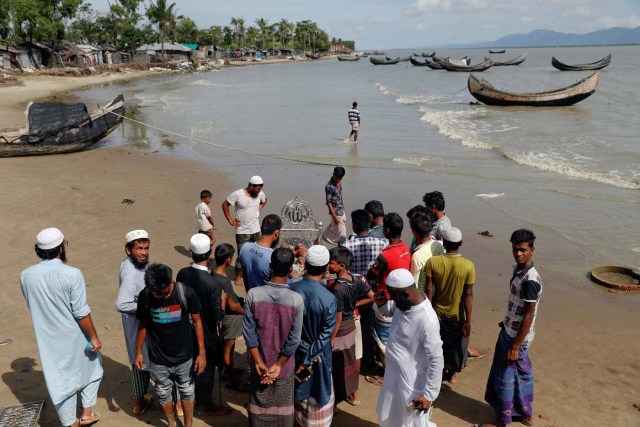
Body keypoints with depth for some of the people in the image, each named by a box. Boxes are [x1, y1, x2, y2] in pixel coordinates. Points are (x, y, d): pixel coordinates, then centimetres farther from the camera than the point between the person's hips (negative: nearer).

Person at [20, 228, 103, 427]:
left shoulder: (26, 276, -9)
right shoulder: (72, 274, -22)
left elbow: (33, 305, 8)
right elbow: (81, 312, -18)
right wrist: (94, 337, -7)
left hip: (48, 340, 3)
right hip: (75, 337, -3)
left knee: (59, 381, 16)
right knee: (91, 367, 24)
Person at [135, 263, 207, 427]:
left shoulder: (186, 293, -21)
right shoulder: (144, 296, -15)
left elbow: (197, 321, -9)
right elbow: (143, 324, 1)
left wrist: (202, 352, -8)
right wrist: (138, 351, 6)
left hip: (184, 357, -1)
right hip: (158, 360, 1)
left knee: (187, 392, 17)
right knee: (163, 394, 19)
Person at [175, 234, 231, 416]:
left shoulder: (182, 274, -13)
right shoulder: (211, 283, -30)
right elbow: (218, 317, -24)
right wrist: (223, 299, -8)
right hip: (205, 334, -5)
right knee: (206, 368, 15)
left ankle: (195, 397, 46)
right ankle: (207, 405, 34)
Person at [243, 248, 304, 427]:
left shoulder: (253, 294, -18)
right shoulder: (296, 300, -20)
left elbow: (248, 332, -13)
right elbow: (294, 339, -17)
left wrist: (258, 361, -6)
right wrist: (279, 365, -8)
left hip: (259, 363, 1)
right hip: (284, 365, -1)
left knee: (259, 404, 21)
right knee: (282, 407, 20)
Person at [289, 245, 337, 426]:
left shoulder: (292, 289, -17)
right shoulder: (328, 298, -28)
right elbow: (326, 334, -21)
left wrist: (303, 354, -2)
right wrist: (310, 358, -11)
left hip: (296, 349, 4)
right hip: (319, 353, -4)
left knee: (299, 387, 26)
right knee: (318, 391, 18)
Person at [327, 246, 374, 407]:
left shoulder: (337, 288, -30)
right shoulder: (357, 279, -9)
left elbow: (338, 318, -24)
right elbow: (372, 297, -1)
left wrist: (331, 339, -14)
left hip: (340, 331, -7)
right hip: (351, 326, 7)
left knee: (338, 366, 11)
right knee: (351, 361, 23)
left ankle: (338, 398, 27)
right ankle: (353, 394, 40)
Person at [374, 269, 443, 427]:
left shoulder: (427, 321, -33)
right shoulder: (402, 303, -10)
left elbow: (436, 361, -25)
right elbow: (388, 310, 12)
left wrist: (429, 395, -20)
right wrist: (380, 304, -12)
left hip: (411, 381, -8)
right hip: (393, 372, 8)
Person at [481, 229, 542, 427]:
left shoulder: (530, 280, -27)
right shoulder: (517, 269, 1)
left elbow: (528, 317, -24)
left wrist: (515, 346, -19)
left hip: (517, 337, -9)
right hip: (509, 331, 9)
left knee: (506, 377, 6)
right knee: (521, 374, 21)